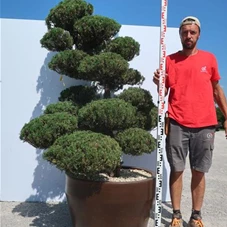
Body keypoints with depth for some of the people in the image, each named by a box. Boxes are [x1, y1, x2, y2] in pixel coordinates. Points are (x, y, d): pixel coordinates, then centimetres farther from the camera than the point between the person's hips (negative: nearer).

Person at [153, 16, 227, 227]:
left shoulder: (209, 59, 8)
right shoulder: (170, 60, 5)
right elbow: (163, 93, 7)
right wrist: (158, 83, -15)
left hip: (204, 125, 1)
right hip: (177, 124, -1)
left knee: (199, 171, 7)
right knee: (176, 169, 4)